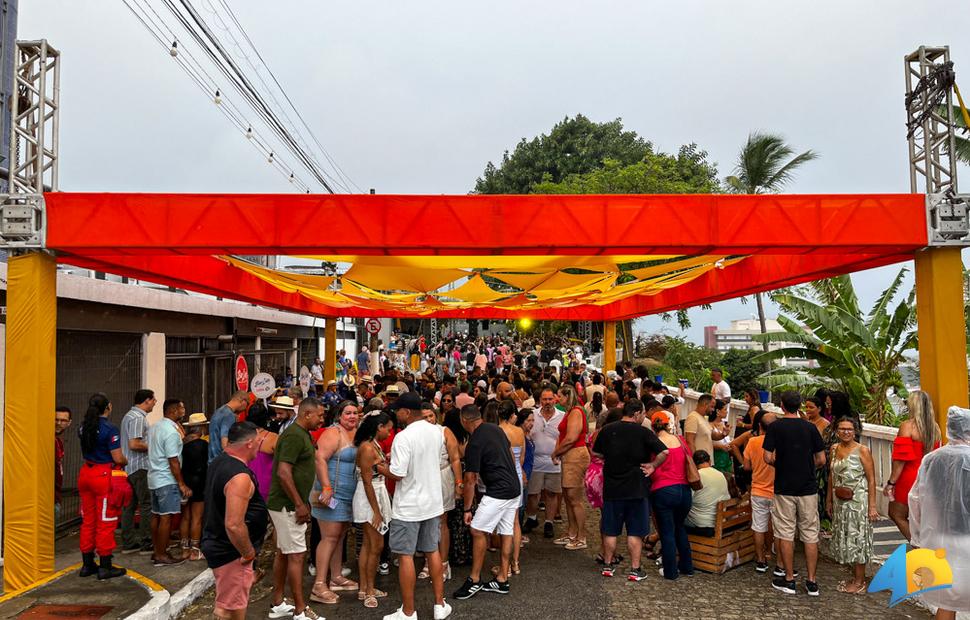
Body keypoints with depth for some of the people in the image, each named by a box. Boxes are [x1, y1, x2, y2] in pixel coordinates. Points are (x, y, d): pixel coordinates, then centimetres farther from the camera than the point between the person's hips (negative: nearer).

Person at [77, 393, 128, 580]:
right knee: (105, 522, 1)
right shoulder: (109, 429, -16)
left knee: (88, 520, 15)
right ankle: (105, 567, 7)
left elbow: (85, 452, 17)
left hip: (86, 473, 7)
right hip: (104, 475, -7)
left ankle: (87, 564, 23)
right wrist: (125, 461, 4)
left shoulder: (83, 427, 6)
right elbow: (118, 458, -16)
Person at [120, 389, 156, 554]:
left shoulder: (129, 415, 17)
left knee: (129, 505, 12)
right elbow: (134, 444, -24)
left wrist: (148, 444, 16)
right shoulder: (138, 418, -16)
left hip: (128, 467, 10)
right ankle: (146, 543, -1)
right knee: (147, 504, -4)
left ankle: (128, 543, 17)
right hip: (139, 467, -10)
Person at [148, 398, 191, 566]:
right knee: (166, 518, -5)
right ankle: (161, 556, -1)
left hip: (154, 478, 10)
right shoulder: (171, 432, -19)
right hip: (167, 480, -10)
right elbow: (173, 461, -20)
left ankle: (157, 551, 22)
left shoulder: (156, 427, 11)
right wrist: (182, 484, -16)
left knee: (156, 515, 14)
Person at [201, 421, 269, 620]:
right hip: (231, 552, -10)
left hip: (218, 544, 10)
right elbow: (234, 525, -32)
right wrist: (248, 553, -17)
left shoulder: (219, 462, 4)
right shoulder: (240, 476, -27)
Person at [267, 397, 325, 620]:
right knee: (296, 555, -5)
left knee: (283, 553, 15)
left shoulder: (301, 434, 12)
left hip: (286, 504, 10)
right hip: (288, 506, -10)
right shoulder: (294, 435, -20)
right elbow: (283, 473, -26)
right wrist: (300, 505, -20)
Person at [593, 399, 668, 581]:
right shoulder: (644, 432, -10)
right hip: (636, 489, -3)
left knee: (610, 530, 12)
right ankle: (635, 569, 11)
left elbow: (595, 453, 10)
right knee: (635, 532, 7)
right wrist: (653, 466, -3)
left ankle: (607, 566, 22)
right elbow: (664, 452, -17)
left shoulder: (607, 430, 0)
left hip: (612, 489, 3)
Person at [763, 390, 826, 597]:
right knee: (810, 534, 8)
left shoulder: (776, 426, -7)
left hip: (784, 488, -2)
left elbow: (768, 458, -12)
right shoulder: (810, 427, 0)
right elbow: (821, 460, 1)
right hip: (808, 488, 2)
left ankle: (789, 580, 11)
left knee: (785, 534, 6)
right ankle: (811, 582, 12)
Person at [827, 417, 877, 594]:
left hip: (858, 501, -6)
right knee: (844, 538, 12)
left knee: (857, 538, 1)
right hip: (840, 502, 6)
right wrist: (829, 500, 15)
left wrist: (872, 505, -15)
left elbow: (871, 480, -11)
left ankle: (860, 583, 12)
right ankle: (855, 577, 27)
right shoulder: (834, 449, 7)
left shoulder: (862, 451, -10)